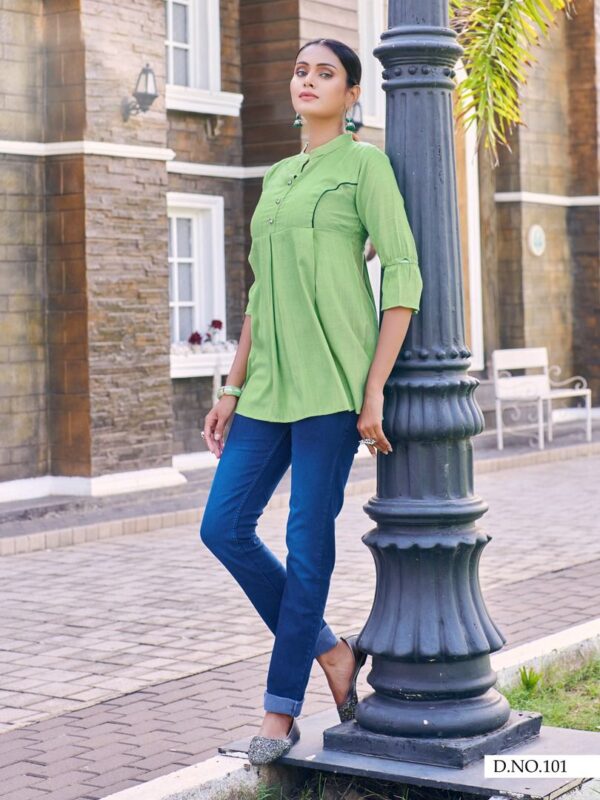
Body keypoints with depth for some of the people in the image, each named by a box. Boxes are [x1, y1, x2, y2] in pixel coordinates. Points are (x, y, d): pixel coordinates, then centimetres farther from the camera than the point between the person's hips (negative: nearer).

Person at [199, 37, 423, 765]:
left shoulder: (365, 163, -1)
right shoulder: (276, 179, 19)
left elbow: (403, 279, -7)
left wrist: (375, 390, -13)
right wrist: (233, 389, 13)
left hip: (332, 378, -7)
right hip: (271, 382, 7)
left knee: (308, 542, -3)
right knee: (224, 527, 2)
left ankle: (281, 709, 8)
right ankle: (330, 651, 18)